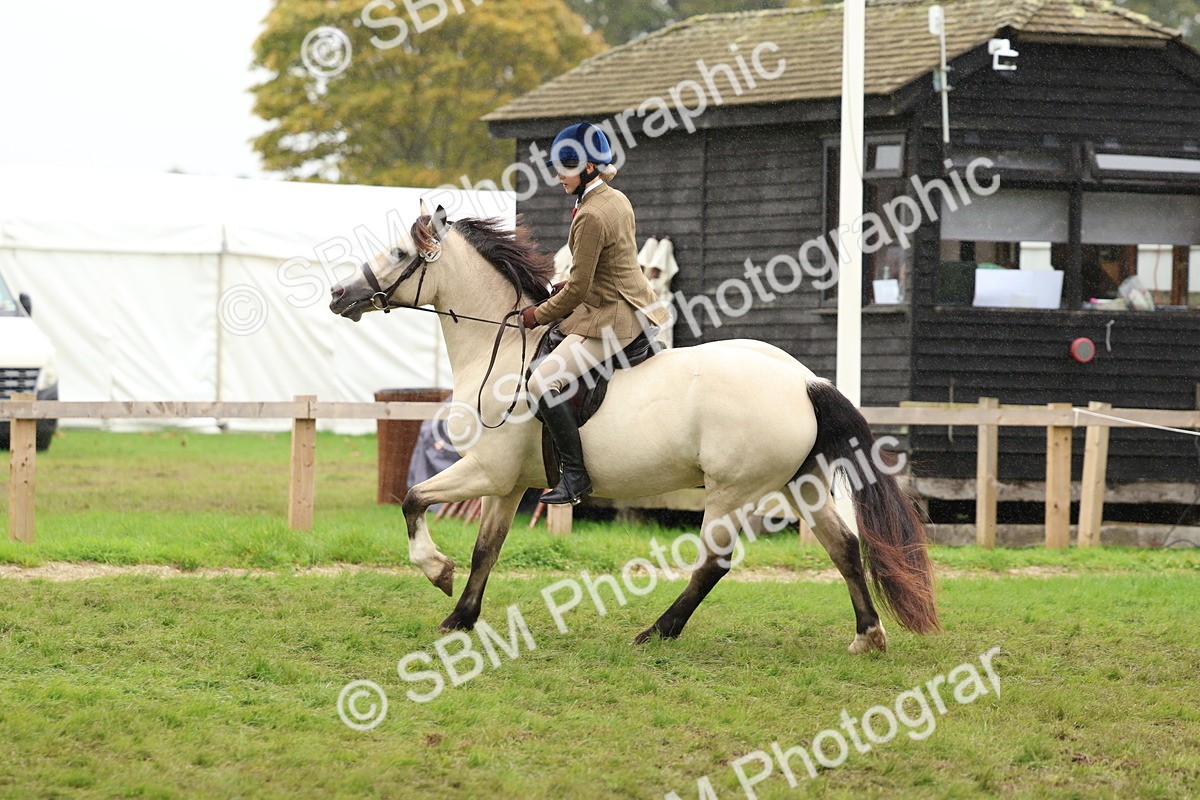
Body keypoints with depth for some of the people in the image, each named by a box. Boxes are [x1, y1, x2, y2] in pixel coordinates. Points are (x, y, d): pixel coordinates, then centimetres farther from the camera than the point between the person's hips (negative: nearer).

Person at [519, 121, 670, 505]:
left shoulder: (591, 216, -21)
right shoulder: (617, 200, 9)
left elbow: (578, 289, -19)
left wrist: (539, 315, -5)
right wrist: (568, 286, 13)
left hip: (613, 319, -11)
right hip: (636, 305, 11)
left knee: (544, 381, -19)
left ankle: (575, 476, -21)